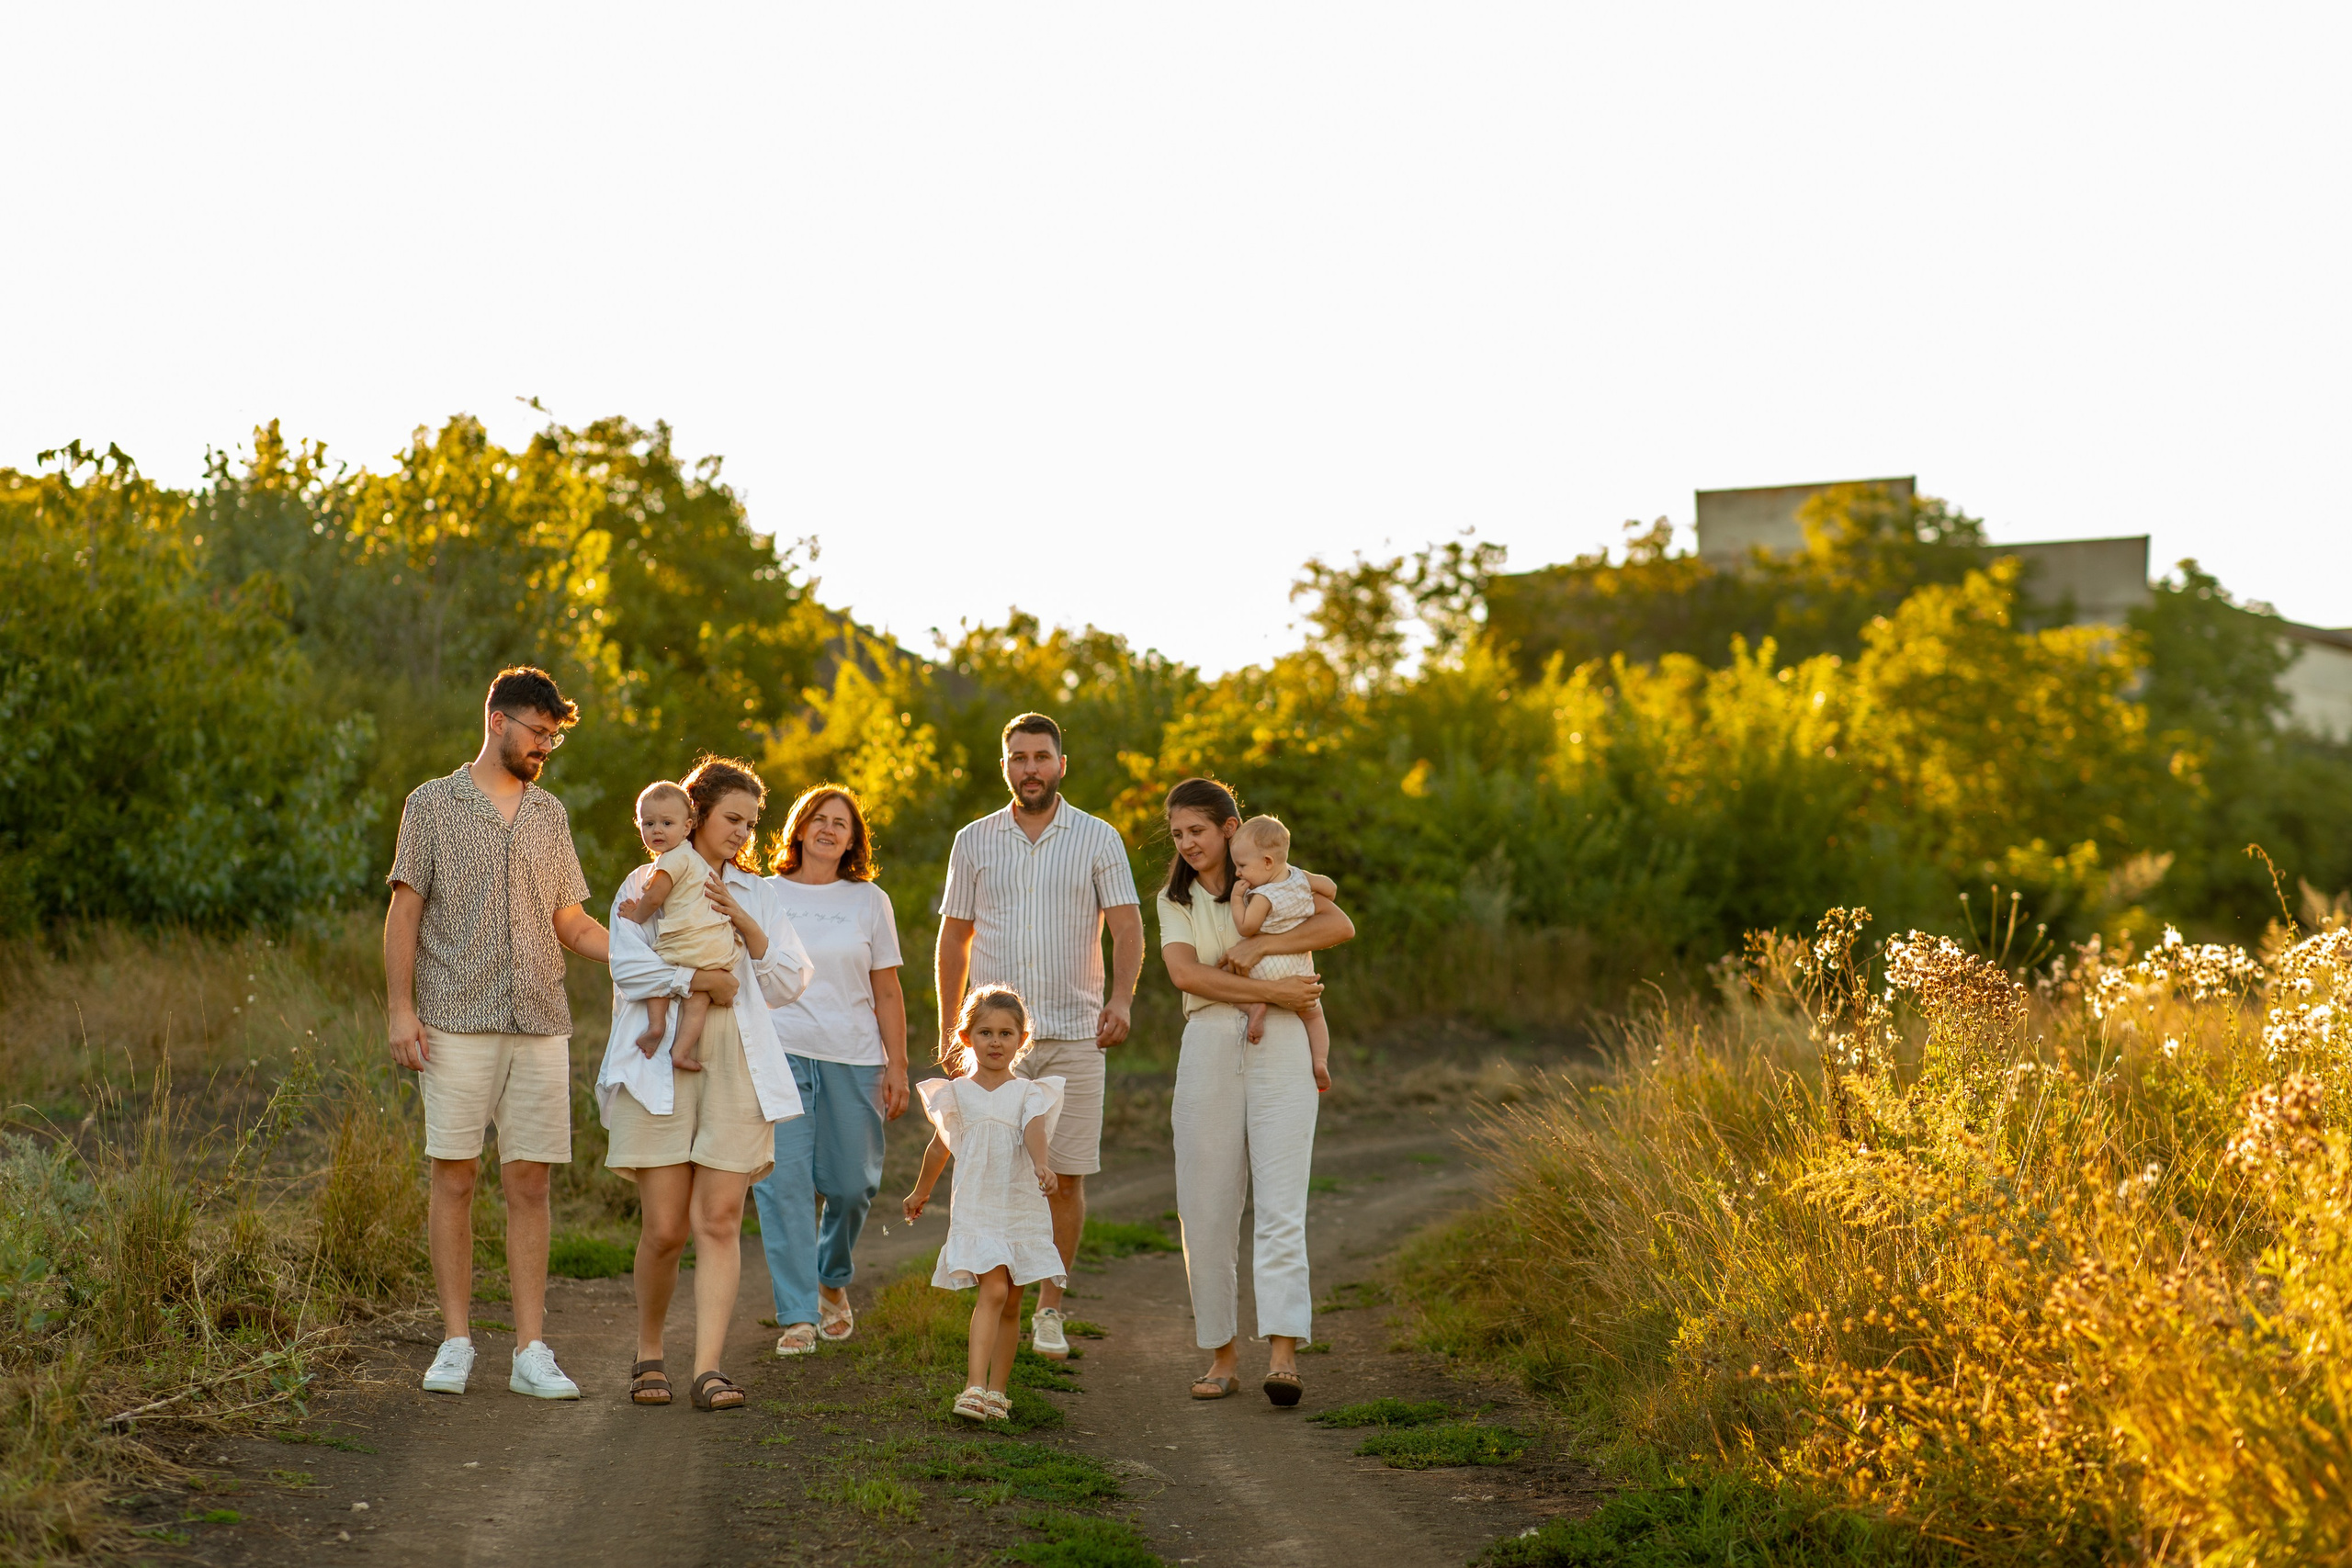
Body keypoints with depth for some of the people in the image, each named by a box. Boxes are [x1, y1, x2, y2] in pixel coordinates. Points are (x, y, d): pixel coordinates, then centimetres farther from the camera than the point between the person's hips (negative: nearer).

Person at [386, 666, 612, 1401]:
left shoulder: (550, 815, 15)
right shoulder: (433, 804, 4)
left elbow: (573, 923, 15)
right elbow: (404, 912, 1)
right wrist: (400, 1009, -8)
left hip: (539, 1025, 3)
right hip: (456, 1023, -3)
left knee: (529, 1184, 2)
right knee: (453, 1180, 0)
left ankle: (531, 1351, 4)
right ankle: (456, 1343, 8)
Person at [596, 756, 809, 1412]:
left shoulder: (755, 894, 19)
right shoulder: (647, 884, 7)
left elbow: (791, 981, 9)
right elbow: (630, 967, -8)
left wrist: (745, 925, -3)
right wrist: (700, 980, -11)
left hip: (736, 1064, 3)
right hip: (660, 1063, -3)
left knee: (719, 1222, -6)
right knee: (665, 1228, -4)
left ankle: (708, 1369, -9)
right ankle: (649, 1354, 17)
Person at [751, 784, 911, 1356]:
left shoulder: (869, 901, 9)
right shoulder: (764, 896, 7)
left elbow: (887, 992, 9)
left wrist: (897, 1066, 3)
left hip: (854, 1057, 1)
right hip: (780, 1052, -1)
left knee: (851, 1182, 3)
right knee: (783, 1182, -9)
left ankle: (833, 1280, 31)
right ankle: (797, 1316, -5)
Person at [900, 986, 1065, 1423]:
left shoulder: (1029, 1092, 2)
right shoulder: (956, 1093, 5)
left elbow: (1034, 1129, -18)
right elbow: (940, 1145, 19)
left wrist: (1042, 1165, -39)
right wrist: (921, 1191, 31)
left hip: (1022, 1209, 2)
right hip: (975, 1208, -1)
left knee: (1010, 1304, 8)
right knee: (993, 1290, -18)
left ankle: (996, 1392, 20)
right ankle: (974, 1387, -23)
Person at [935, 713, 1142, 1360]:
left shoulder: (1099, 840, 3)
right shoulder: (974, 841, 8)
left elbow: (1127, 927, -3)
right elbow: (953, 938, 13)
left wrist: (1121, 998, -20)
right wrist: (948, 1029, 7)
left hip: (1075, 1036, -1)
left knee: (1066, 1176, 0)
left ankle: (1049, 1310, 13)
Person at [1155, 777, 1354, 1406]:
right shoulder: (1175, 899, 14)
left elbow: (1341, 926, -4)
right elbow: (1185, 973, -4)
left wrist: (1259, 945, -13)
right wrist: (1272, 991, -13)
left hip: (1281, 1048, -2)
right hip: (1209, 1051, 2)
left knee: (1281, 1205, -11)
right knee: (1206, 1210, 1)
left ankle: (1283, 1354, -18)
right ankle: (1221, 1355, 9)